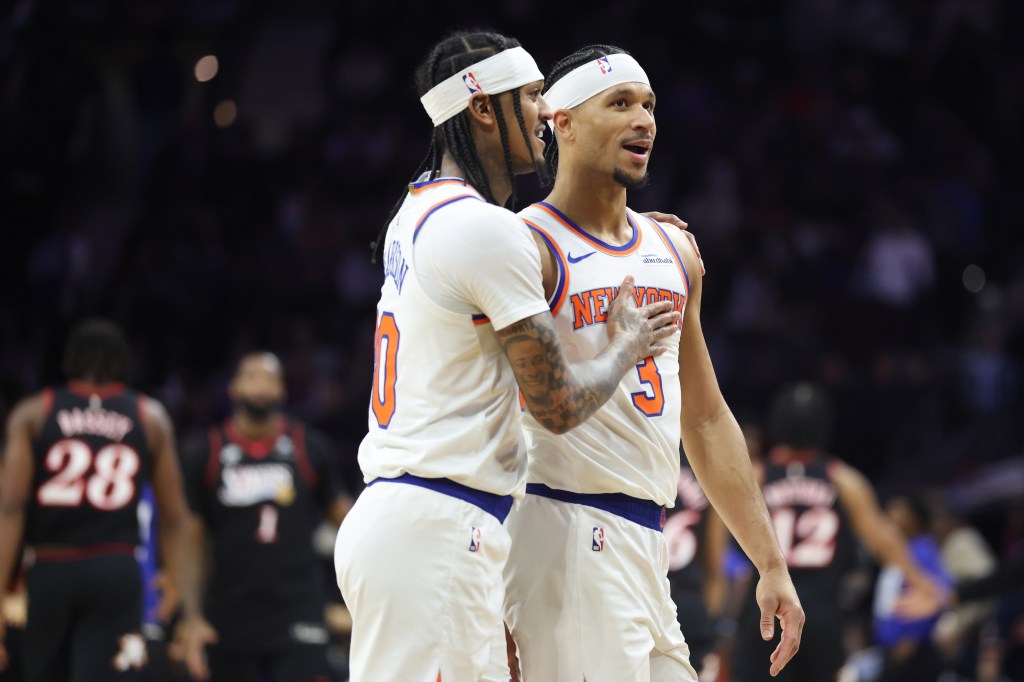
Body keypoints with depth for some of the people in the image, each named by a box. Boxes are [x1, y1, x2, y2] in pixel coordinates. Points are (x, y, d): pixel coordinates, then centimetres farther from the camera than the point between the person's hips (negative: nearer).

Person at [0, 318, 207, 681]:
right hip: (117, 575, -1)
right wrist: (190, 611, 5)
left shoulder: (32, 414, 6)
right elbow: (174, 521, 6)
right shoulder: (151, 417, 9)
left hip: (47, 573, 1)